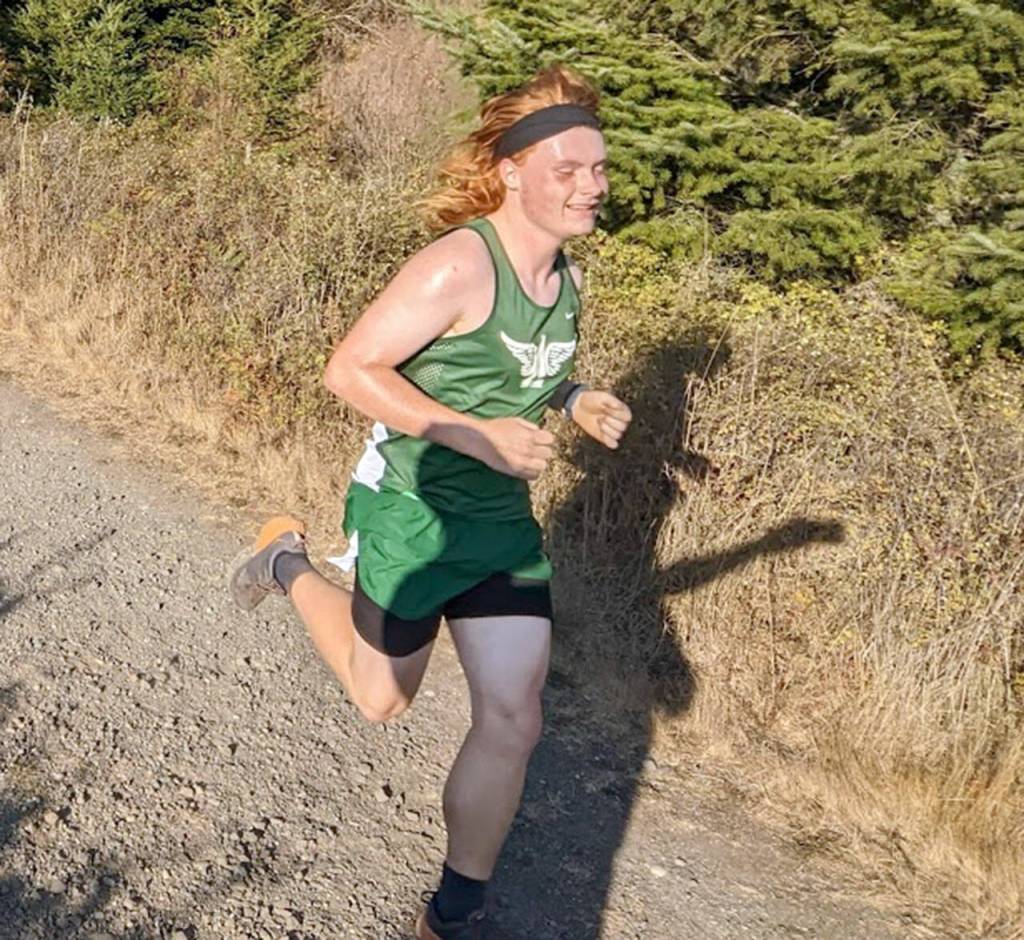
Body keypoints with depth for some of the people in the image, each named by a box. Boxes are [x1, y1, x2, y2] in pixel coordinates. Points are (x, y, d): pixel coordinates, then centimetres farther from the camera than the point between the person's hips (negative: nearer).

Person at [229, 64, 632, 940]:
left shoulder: (565, 276, 1)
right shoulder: (457, 267, -24)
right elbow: (348, 369, -21)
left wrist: (576, 401, -2)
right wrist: (473, 434, -28)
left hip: (502, 521, 6)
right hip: (409, 513, -6)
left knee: (513, 722, 2)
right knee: (382, 702, 15)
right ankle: (289, 562, 39)